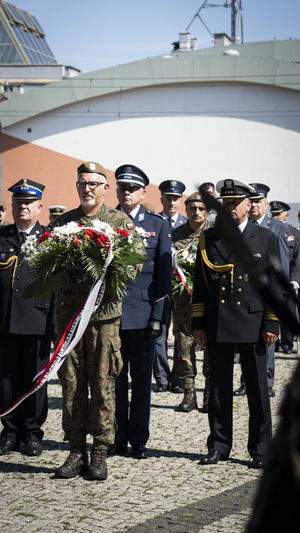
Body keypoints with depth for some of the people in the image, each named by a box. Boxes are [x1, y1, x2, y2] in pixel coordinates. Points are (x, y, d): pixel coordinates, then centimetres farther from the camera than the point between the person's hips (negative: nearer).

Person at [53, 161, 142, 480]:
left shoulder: (121, 222, 6)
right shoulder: (62, 222, 14)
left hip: (105, 312, -2)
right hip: (68, 310, 2)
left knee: (103, 384, -1)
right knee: (71, 383, 3)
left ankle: (100, 453, 8)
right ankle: (77, 450, 11)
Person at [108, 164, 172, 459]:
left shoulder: (158, 225, 5)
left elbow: (164, 272, 2)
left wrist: (159, 316, -5)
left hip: (142, 313, -1)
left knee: (141, 379, 5)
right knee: (114, 378, 5)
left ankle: (139, 440, 14)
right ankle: (117, 439, 15)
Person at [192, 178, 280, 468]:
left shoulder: (266, 238, 5)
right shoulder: (208, 238, 8)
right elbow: (199, 283, 9)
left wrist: (272, 325, -4)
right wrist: (198, 323, 3)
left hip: (252, 324, -1)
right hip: (218, 325, 2)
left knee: (257, 389, 3)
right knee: (218, 388, 7)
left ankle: (260, 449, 13)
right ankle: (219, 446, 18)